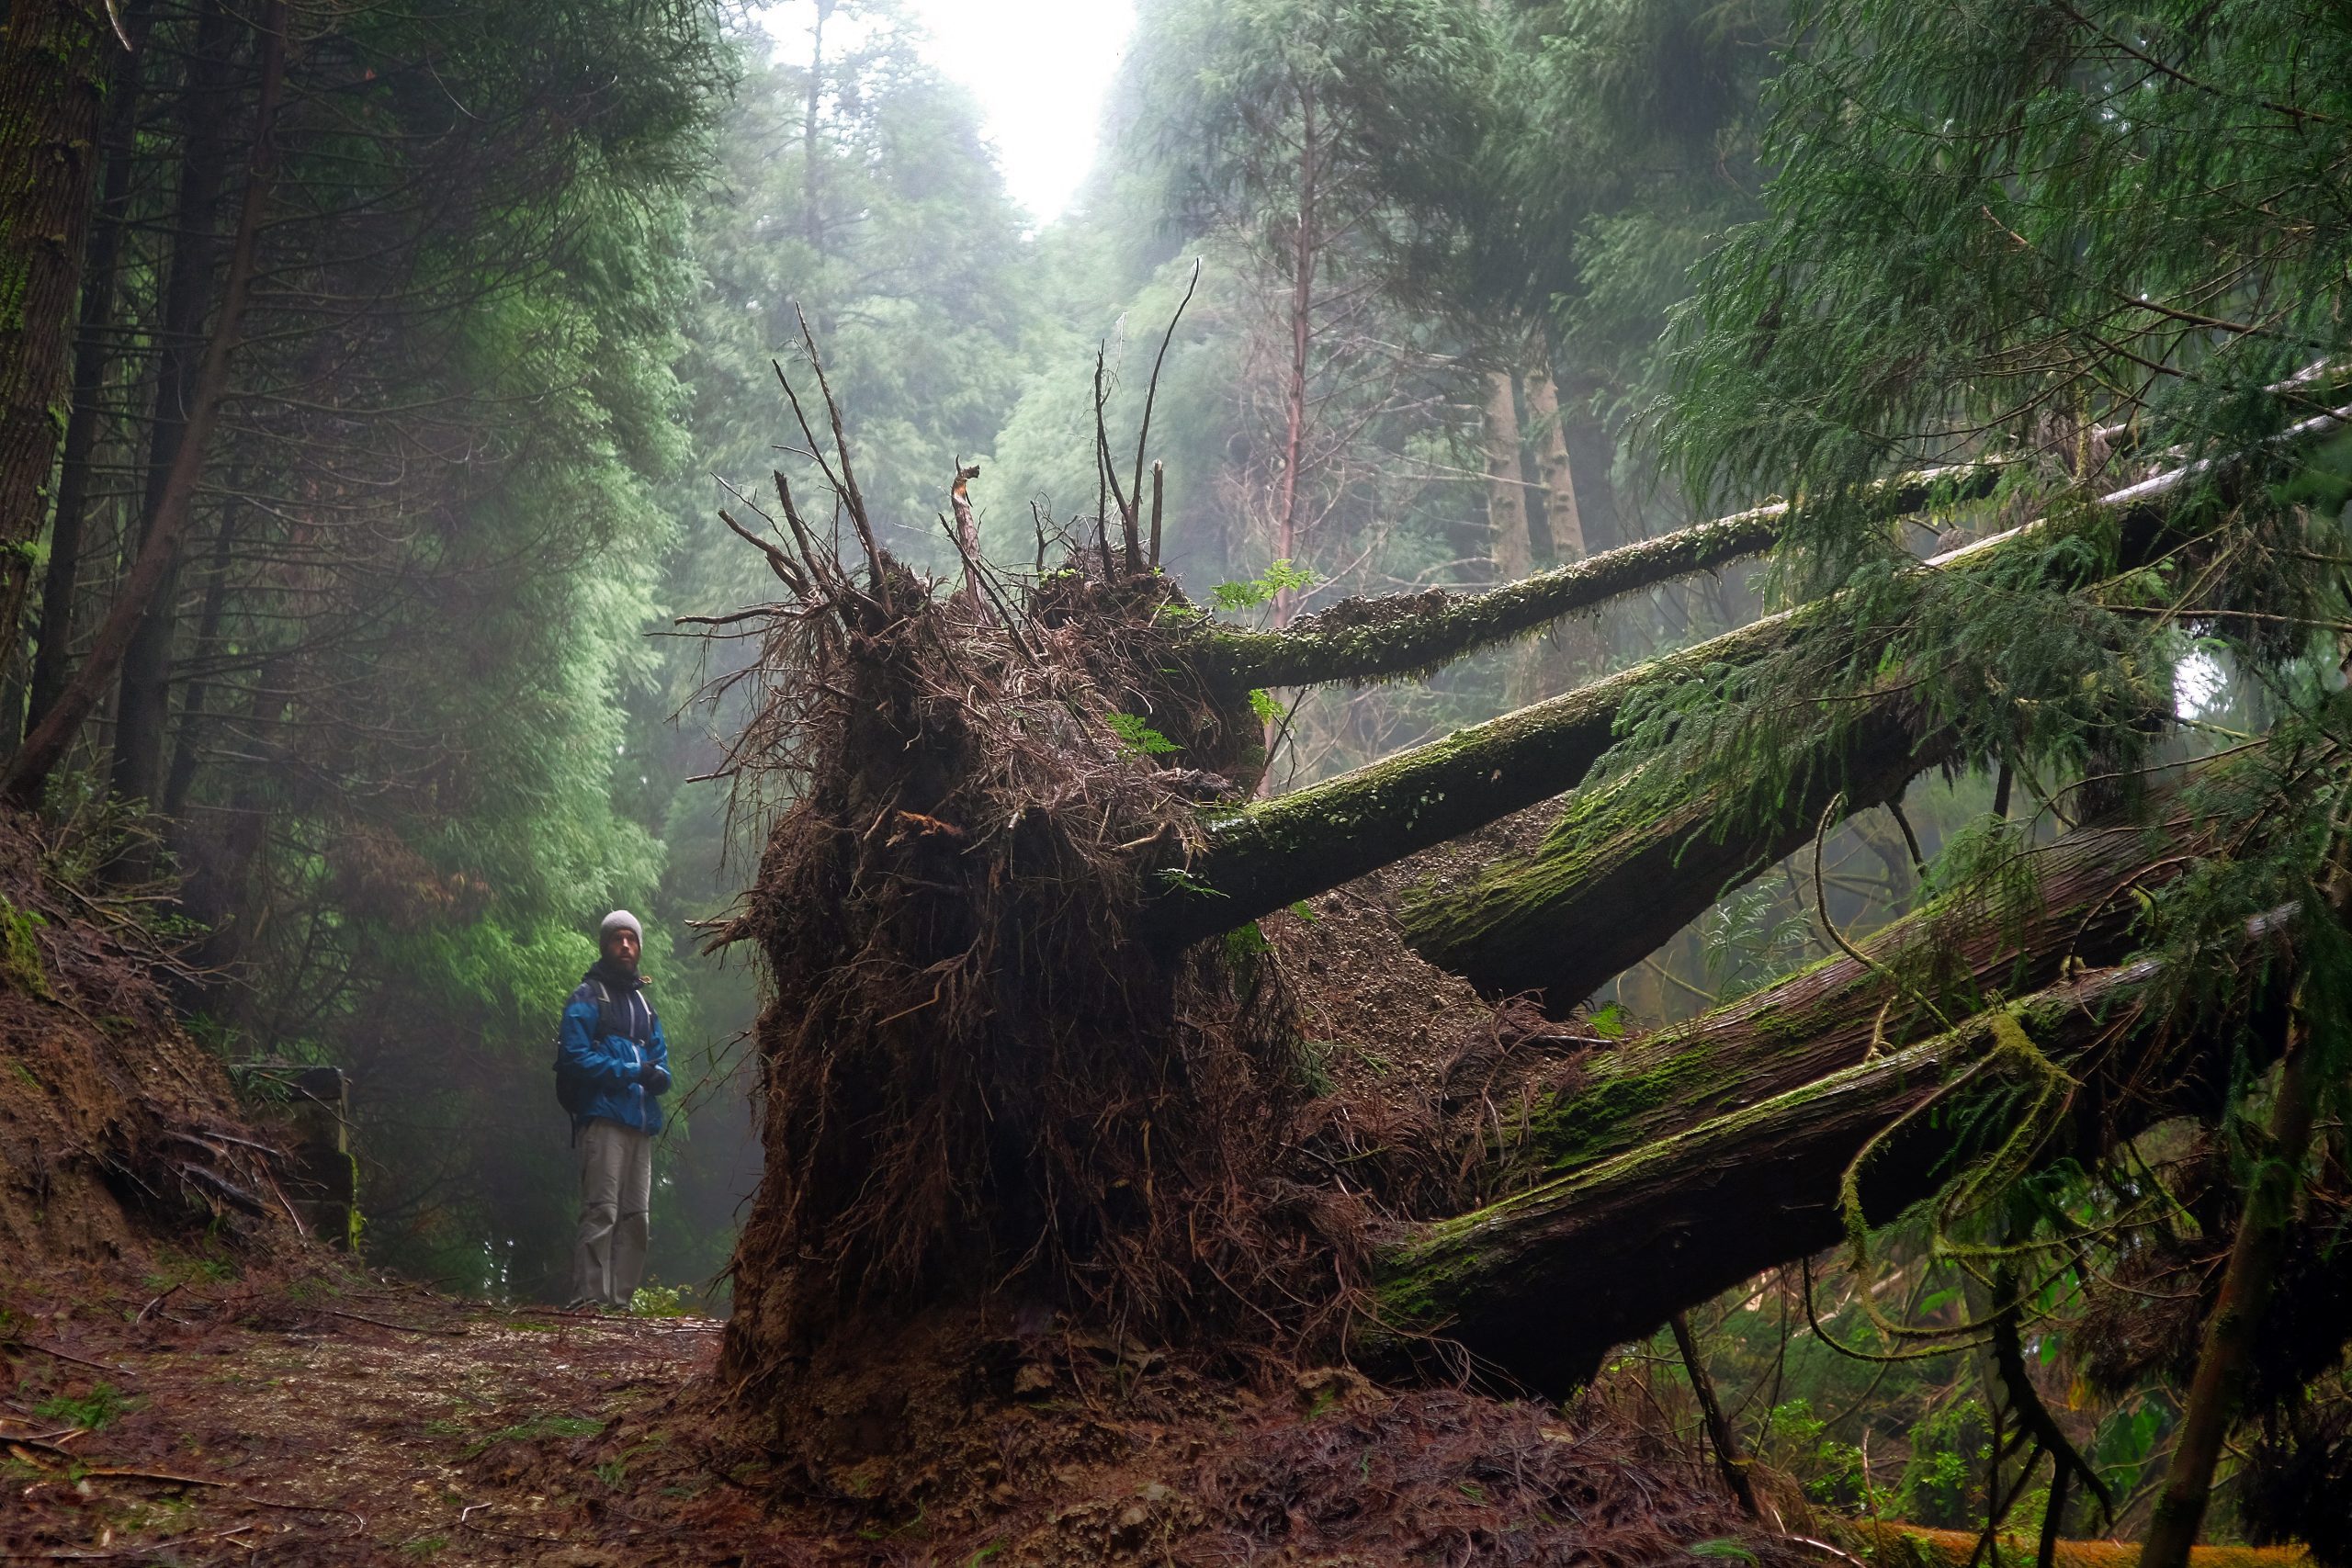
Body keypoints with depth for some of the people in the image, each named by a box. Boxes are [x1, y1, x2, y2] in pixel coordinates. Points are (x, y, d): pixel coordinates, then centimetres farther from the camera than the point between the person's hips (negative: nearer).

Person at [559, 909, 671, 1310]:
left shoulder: (644, 1006, 23)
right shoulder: (587, 998, 3)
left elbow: (662, 1067, 18)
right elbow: (576, 1057, -10)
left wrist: (657, 1077, -6)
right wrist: (631, 1072, -15)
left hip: (641, 1122, 7)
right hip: (602, 1119, -7)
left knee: (635, 1217, 5)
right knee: (601, 1212, -14)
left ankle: (620, 1299, 8)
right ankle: (589, 1299, -16)